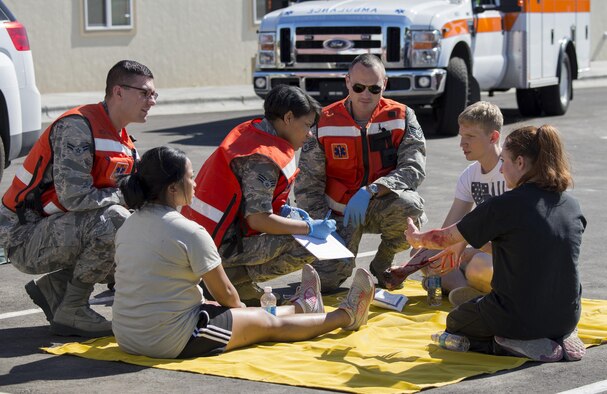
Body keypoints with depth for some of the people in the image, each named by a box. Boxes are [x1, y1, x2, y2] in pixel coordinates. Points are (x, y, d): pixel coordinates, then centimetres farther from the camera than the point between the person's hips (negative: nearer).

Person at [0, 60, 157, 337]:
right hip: (23, 236, -9)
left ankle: (53, 286, 10)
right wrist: (123, 196, -15)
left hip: (59, 234, 9)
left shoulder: (125, 145, 10)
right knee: (112, 220, -28)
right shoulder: (77, 127, -19)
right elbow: (74, 197, -28)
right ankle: (71, 312, -15)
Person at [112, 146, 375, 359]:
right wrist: (240, 310, 16)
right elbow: (224, 293, -9)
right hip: (173, 341, -8)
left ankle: (304, 308, 52)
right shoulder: (188, 231, -19)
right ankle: (347, 315, 33)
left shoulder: (128, 226, 5)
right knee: (268, 323, 13)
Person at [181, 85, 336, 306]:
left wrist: (283, 210, 11)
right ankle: (233, 279, -7)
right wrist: (309, 228, -12)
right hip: (221, 249, -10)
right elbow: (258, 219, -21)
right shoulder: (262, 158, -18)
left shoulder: (248, 131, 10)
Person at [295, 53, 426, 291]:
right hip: (340, 210, 0)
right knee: (325, 280, -17)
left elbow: (414, 169, -17)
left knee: (410, 206, -35)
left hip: (383, 207, 0)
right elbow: (307, 183, -3)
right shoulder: (324, 122, -7)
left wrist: (370, 191, -32)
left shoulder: (401, 117, -7)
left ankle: (382, 264, -4)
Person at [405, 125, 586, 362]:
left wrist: (417, 238, 20)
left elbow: (446, 238, -3)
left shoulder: (504, 206, -16)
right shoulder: (572, 206, 1)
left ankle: (515, 345, -2)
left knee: (454, 323, 24)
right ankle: (560, 340, 9)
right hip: (567, 319, 6)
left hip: (519, 318, -6)